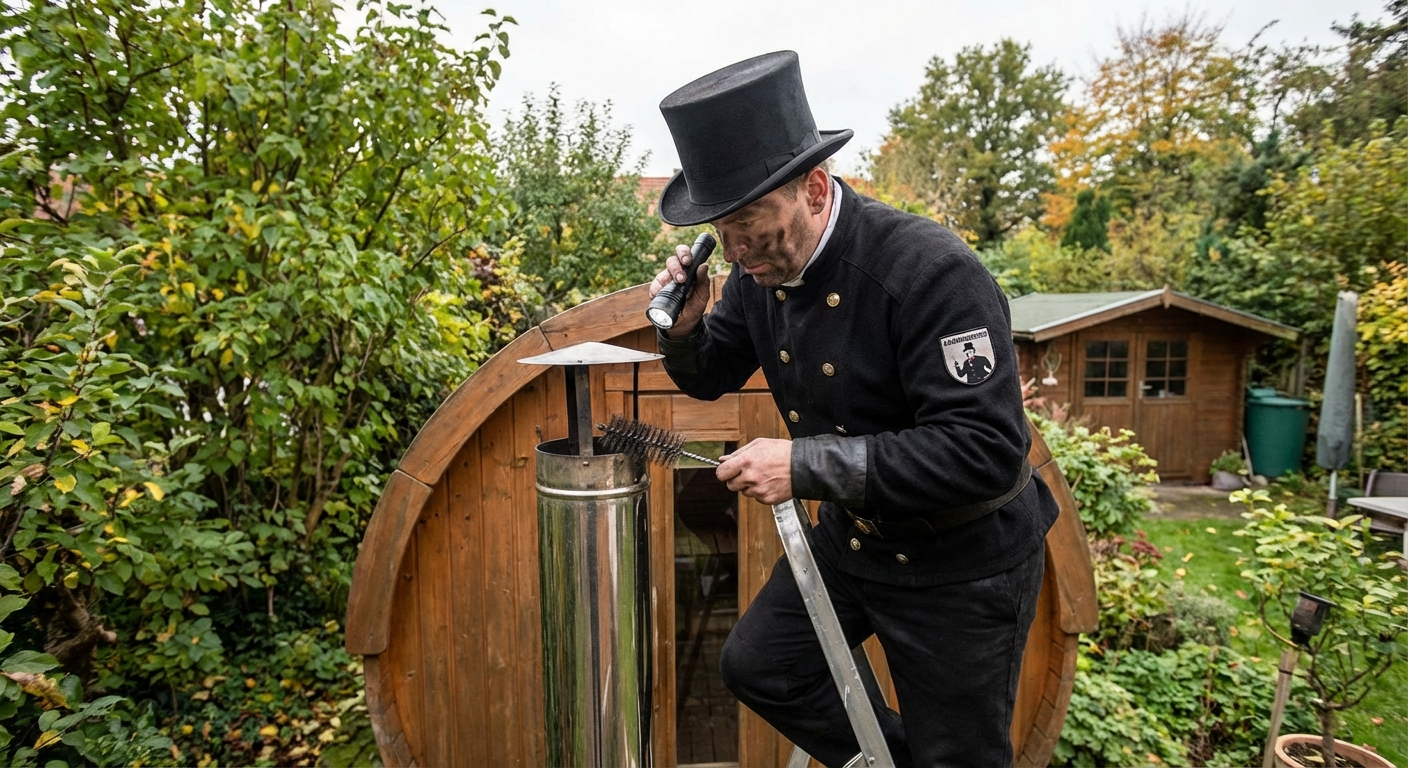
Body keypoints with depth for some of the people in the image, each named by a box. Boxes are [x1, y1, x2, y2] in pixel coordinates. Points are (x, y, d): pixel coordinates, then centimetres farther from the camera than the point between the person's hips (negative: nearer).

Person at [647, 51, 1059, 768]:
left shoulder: (931, 271, -29)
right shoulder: (762, 267, -7)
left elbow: (987, 452, -33)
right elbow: (712, 376, 8)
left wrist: (807, 464, -35)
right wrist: (684, 329, -16)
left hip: (962, 561, -6)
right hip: (852, 534, 7)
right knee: (756, 666, 16)